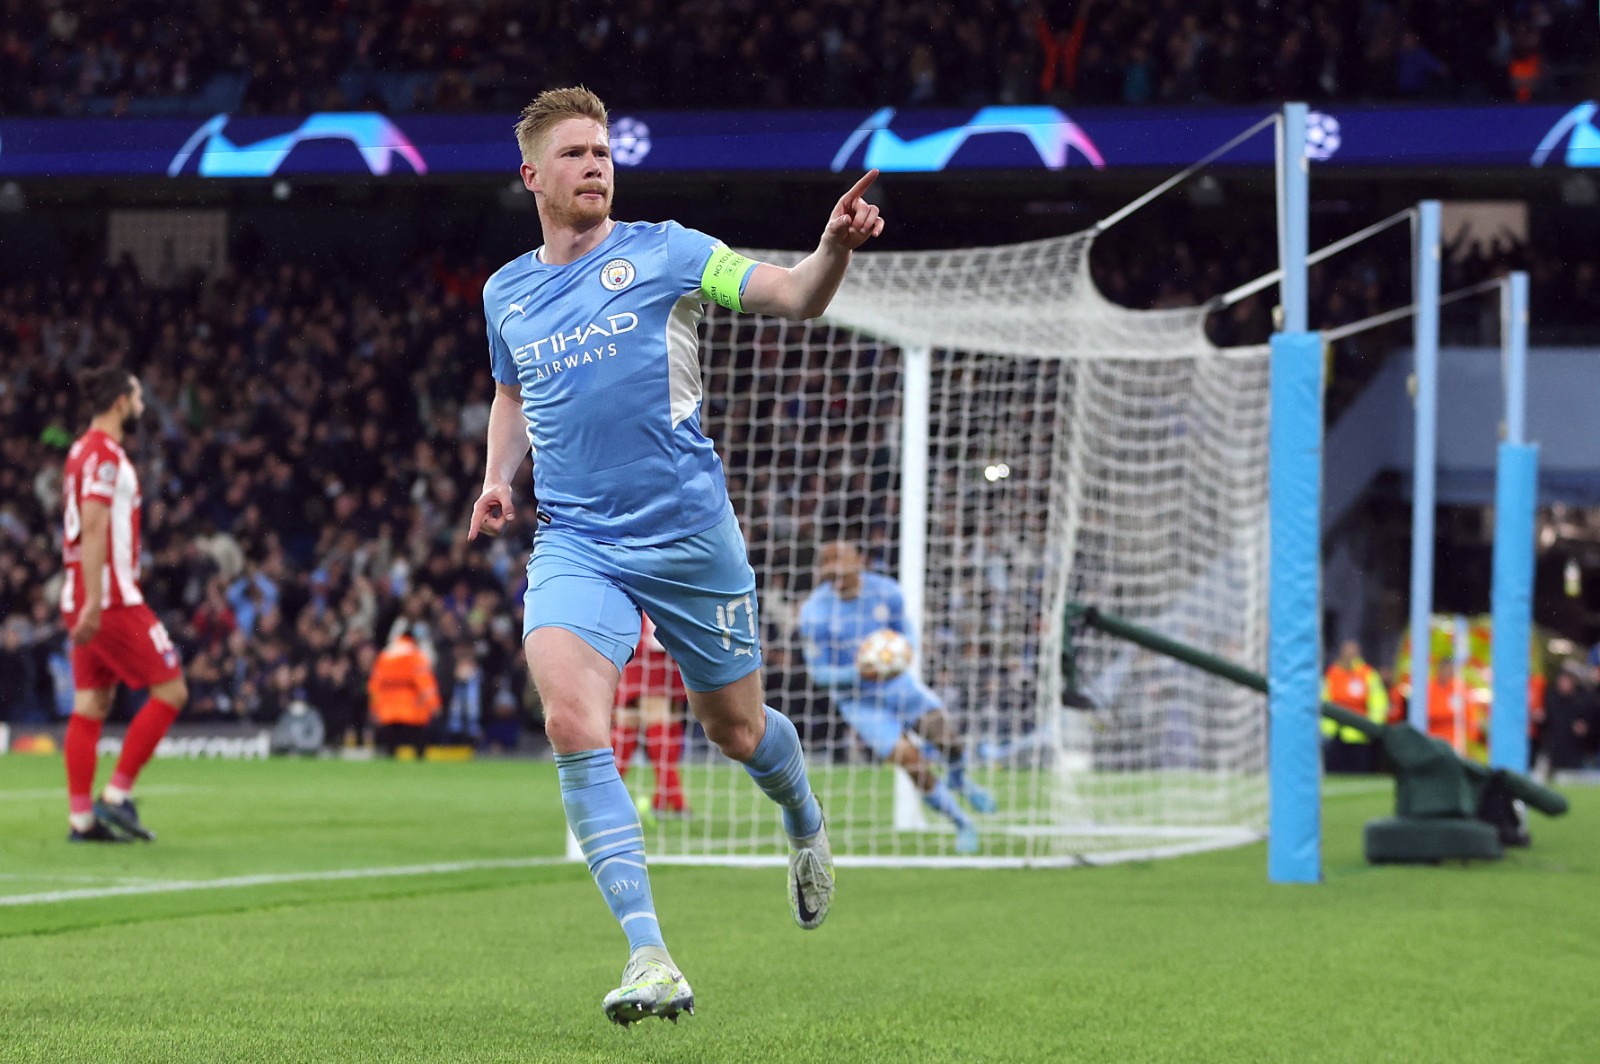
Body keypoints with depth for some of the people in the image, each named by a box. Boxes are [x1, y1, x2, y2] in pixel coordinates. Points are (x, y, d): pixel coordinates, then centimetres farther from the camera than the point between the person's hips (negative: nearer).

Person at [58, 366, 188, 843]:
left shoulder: (82, 451, 17)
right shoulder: (105, 453, -12)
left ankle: (81, 818, 4)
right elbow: (92, 529, -20)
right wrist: (93, 603, -25)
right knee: (170, 691, -4)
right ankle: (116, 796, -5)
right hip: (111, 601, -10)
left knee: (90, 706, 7)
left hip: (87, 602, 10)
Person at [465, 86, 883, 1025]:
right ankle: (650, 957, -25)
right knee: (573, 724, -23)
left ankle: (807, 825, 49)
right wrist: (498, 479, 12)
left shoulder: (662, 252, 0)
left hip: (690, 533, -2)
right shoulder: (506, 293, 12)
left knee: (736, 729, 11)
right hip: (573, 543, 2)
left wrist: (836, 248, -30)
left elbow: (793, 296, -9)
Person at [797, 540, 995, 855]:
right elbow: (818, 672, -13)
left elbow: (907, 634, 5)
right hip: (859, 699, -3)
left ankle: (957, 781, 20)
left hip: (897, 682, 3)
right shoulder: (815, 614, -19)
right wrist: (859, 673, -31)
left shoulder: (886, 592, -9)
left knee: (945, 733, -18)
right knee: (913, 764, -17)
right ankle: (963, 826, 3)